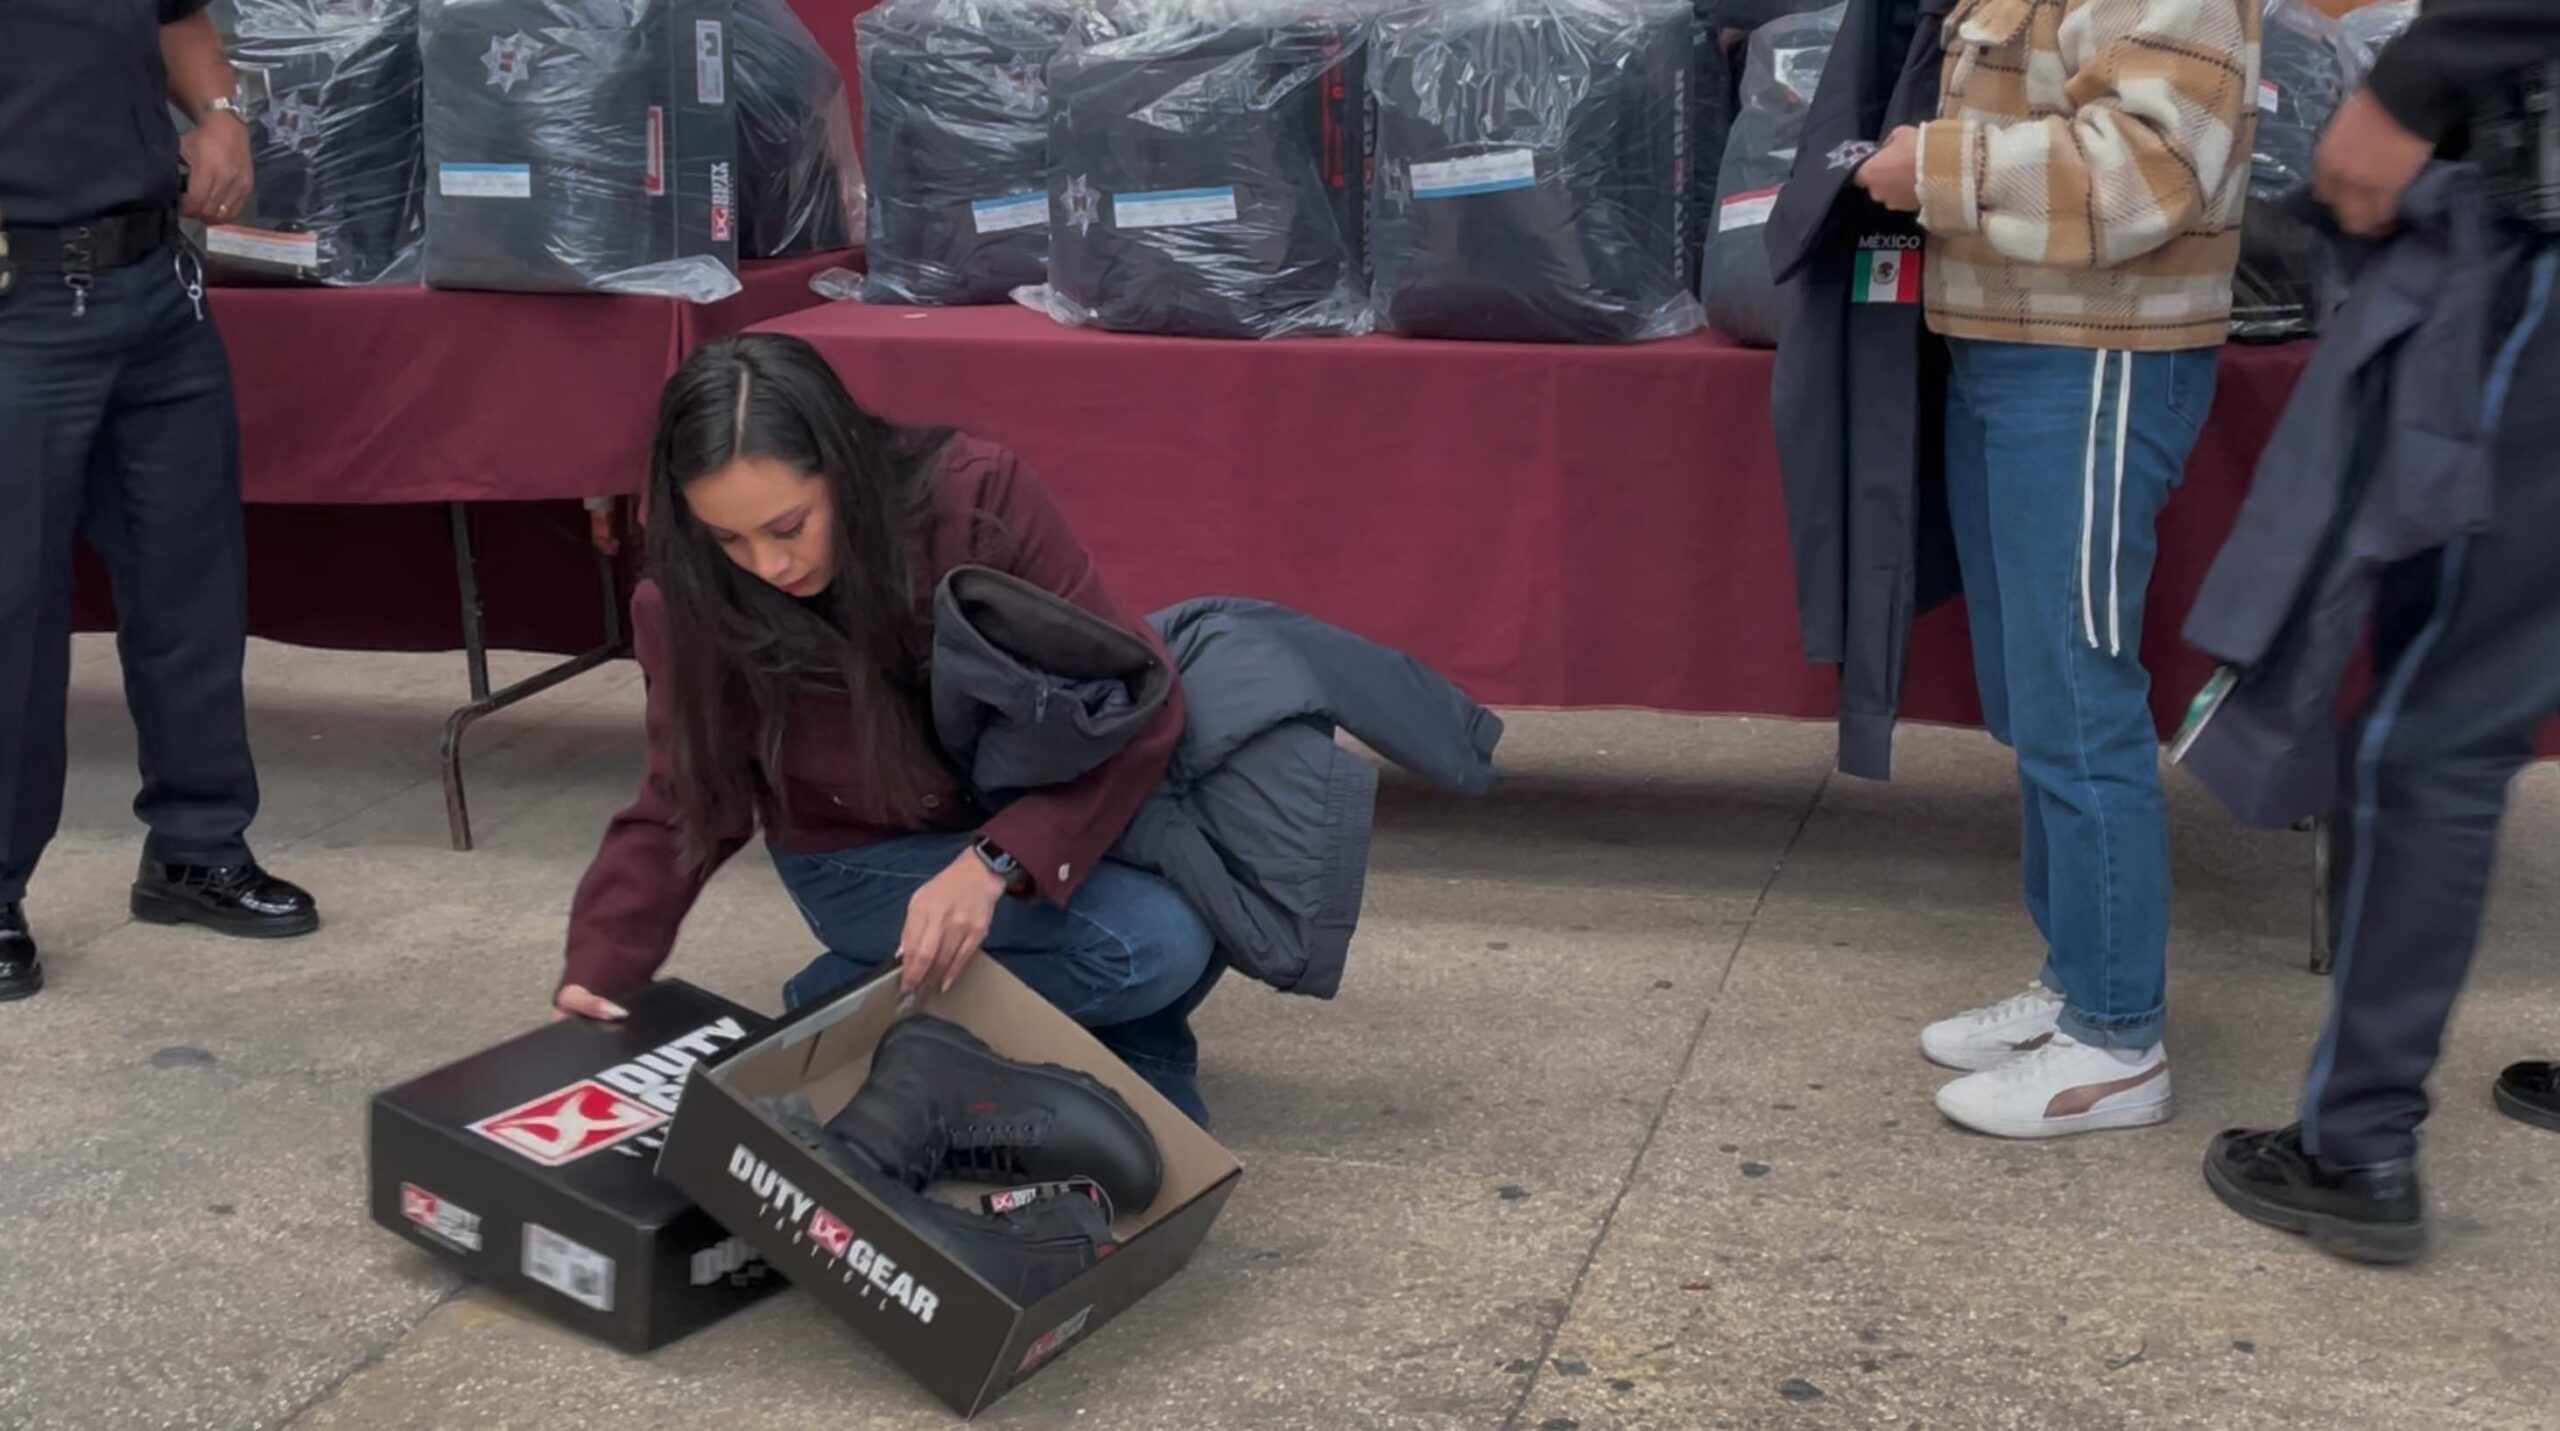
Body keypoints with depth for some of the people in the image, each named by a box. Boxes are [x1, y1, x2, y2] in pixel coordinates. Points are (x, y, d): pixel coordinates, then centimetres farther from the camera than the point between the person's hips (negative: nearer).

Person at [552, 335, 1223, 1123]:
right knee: (1155, 945, -27)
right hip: (865, 854, -2)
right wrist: (595, 975, -24)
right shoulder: (689, 604, -22)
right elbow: (683, 808, -9)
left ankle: (1127, 1042, 1)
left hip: (1028, 818, 2)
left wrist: (994, 862, -36)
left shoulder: (977, 497, -27)